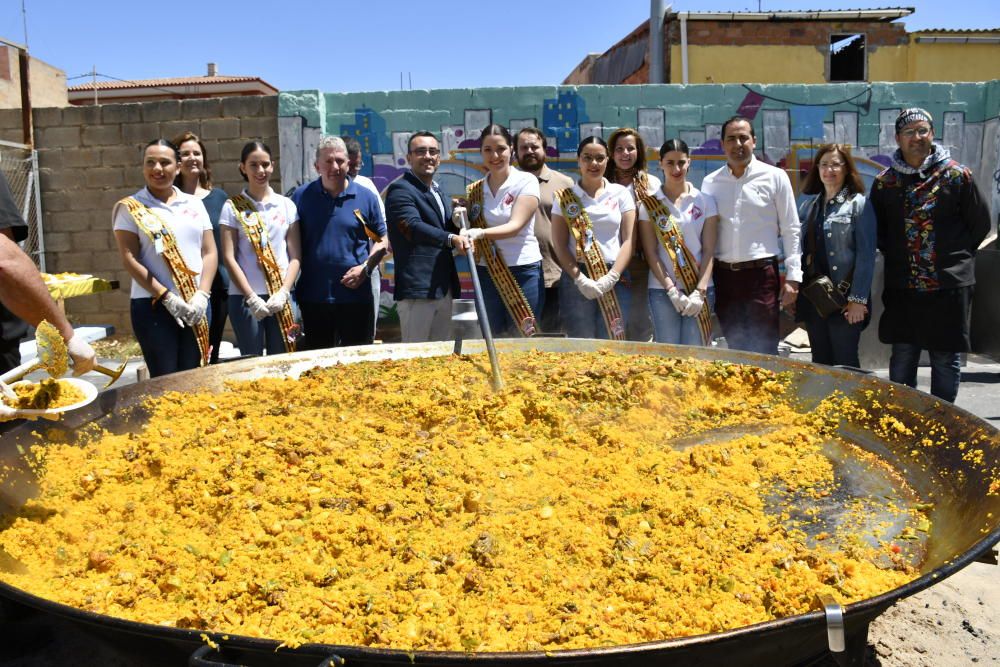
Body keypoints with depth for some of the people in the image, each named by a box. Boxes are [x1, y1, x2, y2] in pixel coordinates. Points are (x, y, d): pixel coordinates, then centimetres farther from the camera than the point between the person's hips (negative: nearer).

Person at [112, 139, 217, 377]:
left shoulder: (194, 203, 11)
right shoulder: (130, 208, 1)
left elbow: (209, 253, 7)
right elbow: (129, 260, -6)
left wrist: (202, 296, -6)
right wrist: (167, 297, -13)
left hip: (196, 305, 3)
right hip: (153, 305, -3)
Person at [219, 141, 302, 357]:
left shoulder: (286, 205, 8)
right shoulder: (233, 208, 2)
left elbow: (295, 256, 5)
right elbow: (229, 258, -3)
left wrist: (283, 293, -7)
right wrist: (251, 298, -11)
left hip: (281, 298, 2)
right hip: (245, 298, -2)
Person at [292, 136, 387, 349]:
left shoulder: (366, 196, 3)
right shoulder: (302, 196, 4)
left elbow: (381, 240, 8)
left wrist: (365, 268, -8)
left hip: (356, 294, 0)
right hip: (313, 297, 1)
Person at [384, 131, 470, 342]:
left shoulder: (442, 196, 21)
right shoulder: (400, 190, -7)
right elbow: (412, 226, -23)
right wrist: (451, 238, -36)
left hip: (445, 290, 8)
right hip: (416, 289, -8)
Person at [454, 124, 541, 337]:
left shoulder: (526, 181, -5)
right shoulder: (474, 191, 7)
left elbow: (515, 226, -18)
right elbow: (472, 232, 14)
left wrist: (481, 233, -33)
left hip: (523, 271, -4)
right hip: (487, 273, 4)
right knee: (494, 337, 10)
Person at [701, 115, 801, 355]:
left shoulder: (774, 177, 1)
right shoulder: (710, 182, 8)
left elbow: (790, 230, 1)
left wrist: (792, 277, -5)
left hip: (761, 273, -3)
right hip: (723, 275, 3)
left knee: (763, 350, -1)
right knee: (734, 349, 10)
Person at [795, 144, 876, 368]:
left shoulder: (858, 204, -4)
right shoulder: (808, 205, 12)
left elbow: (866, 255, -10)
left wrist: (858, 299, -15)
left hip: (843, 297, -5)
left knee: (845, 363, 0)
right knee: (820, 362, 12)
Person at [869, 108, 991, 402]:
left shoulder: (957, 175, -2)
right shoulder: (884, 182, 4)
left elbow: (980, 224, 5)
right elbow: (878, 231, 16)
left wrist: (955, 254, 5)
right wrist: (896, 256, 7)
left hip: (949, 285, -2)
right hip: (901, 286, 2)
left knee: (946, 360, 5)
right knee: (902, 357, 9)